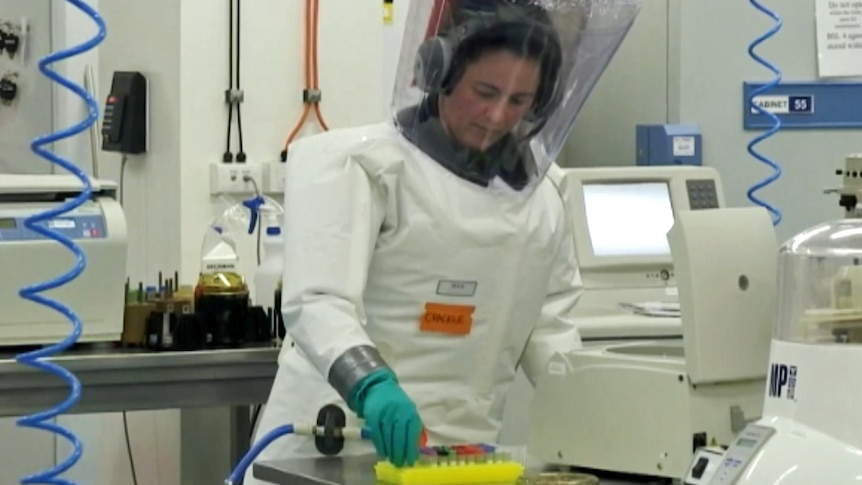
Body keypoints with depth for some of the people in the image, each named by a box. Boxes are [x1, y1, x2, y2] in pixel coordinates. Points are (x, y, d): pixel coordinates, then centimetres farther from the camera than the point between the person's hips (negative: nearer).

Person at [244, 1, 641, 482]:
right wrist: (372, 386, -36)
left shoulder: (544, 190, 11)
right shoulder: (364, 166, -8)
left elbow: (549, 321, 14)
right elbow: (320, 300, -19)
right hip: (343, 445, -4)